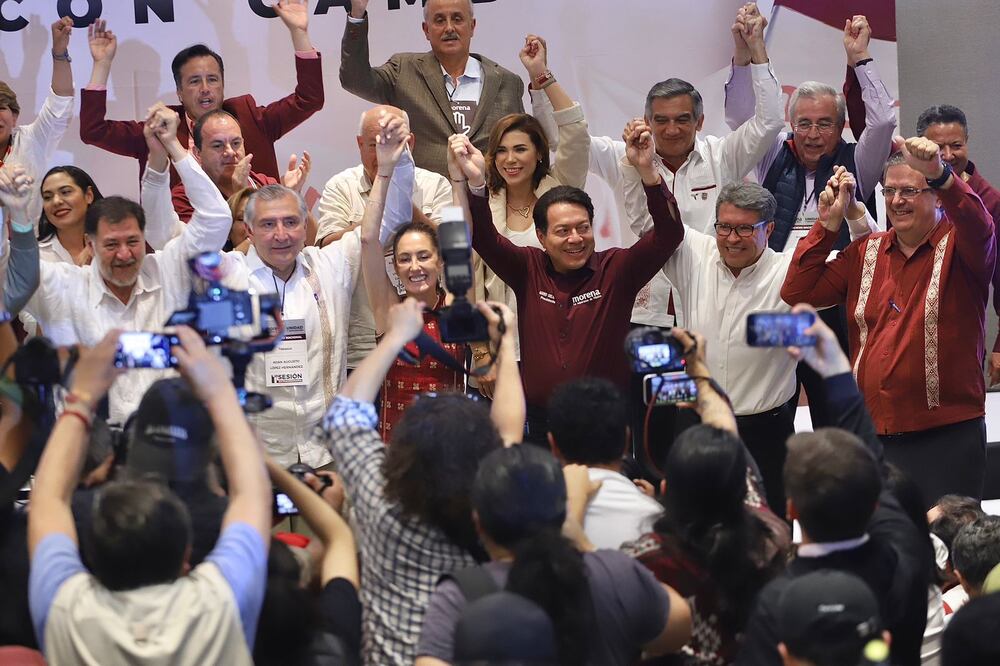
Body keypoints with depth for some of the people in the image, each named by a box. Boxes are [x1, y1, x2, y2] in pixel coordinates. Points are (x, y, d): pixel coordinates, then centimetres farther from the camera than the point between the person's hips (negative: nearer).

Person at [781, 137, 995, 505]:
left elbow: (979, 229, -26)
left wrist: (940, 173, -43)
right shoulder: (866, 252, 13)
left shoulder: (957, 247, -1)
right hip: (873, 431, 5)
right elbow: (797, 292, 10)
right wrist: (827, 224, 2)